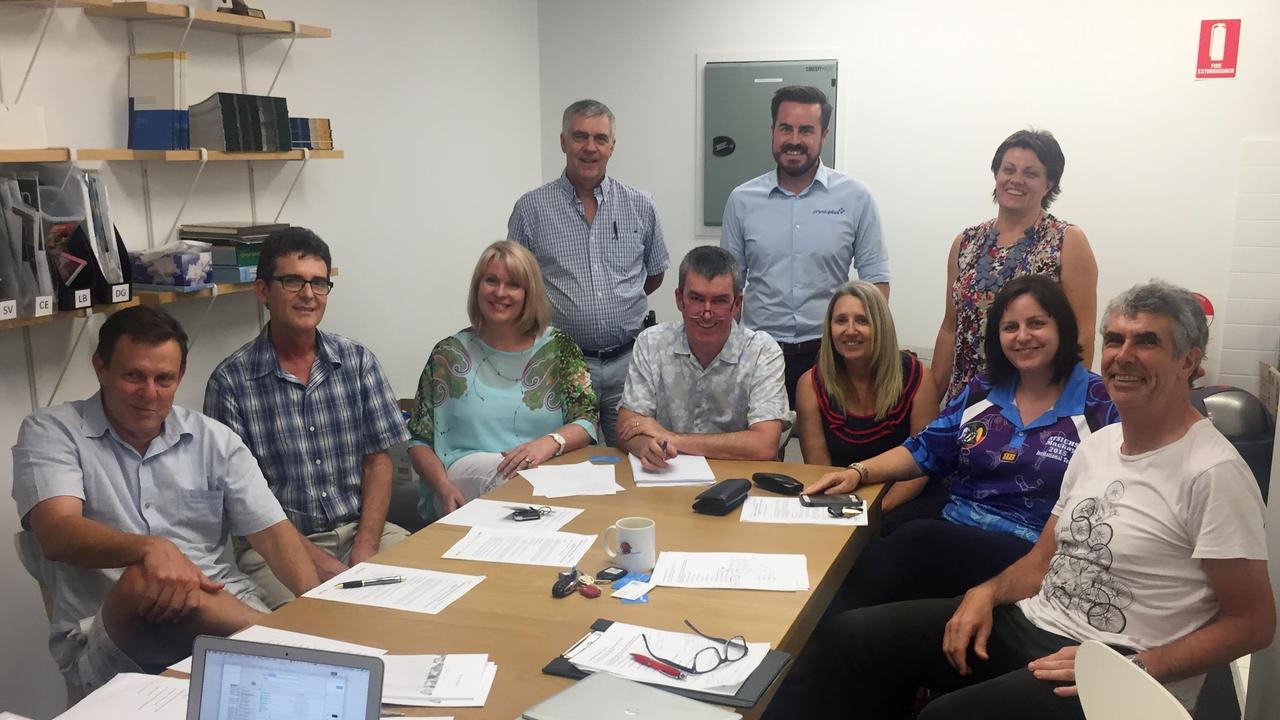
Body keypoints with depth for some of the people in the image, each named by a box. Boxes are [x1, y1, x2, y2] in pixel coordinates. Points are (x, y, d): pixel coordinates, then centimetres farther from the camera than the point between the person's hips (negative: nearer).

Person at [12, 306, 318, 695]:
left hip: (229, 615, 1)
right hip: (103, 644, 0)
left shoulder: (214, 439, 11)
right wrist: (150, 547, -35)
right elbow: (58, 534, -14)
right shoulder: (51, 431, 3)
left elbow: (273, 532, 6)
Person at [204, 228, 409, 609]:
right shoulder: (230, 381, -4)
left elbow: (378, 460, 5)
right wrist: (312, 557, -15)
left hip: (360, 529, 4)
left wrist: (365, 548, -10)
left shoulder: (358, 361, 6)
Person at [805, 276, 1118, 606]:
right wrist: (858, 472, -3)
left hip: (1029, 554, -4)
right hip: (951, 531, 4)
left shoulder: (1100, 403, 2)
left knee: (917, 539, -33)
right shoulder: (981, 392, 16)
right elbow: (924, 452, 15)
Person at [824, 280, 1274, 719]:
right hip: (1031, 620, 8)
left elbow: (1253, 622, -12)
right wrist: (988, 592, -3)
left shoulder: (1213, 473, -14)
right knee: (854, 635, -2)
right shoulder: (1095, 446, 11)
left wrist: (1133, 669, -21)